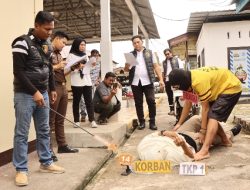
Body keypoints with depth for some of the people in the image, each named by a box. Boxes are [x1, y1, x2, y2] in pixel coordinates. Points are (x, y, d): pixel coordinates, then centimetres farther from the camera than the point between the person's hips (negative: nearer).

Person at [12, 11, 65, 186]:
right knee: (22, 133, 1)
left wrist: (52, 89, 16)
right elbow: (18, 72, -17)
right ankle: (21, 169, 12)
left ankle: (46, 163, 25)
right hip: (25, 94, -7)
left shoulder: (47, 44, 11)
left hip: (42, 93, 7)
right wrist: (34, 92, -18)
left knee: (44, 131, 12)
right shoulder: (23, 42, -12)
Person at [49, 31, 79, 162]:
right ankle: (48, 149, 1)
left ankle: (62, 145, 21)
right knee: (50, 120, -5)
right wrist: (56, 66, -16)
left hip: (63, 87, 9)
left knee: (60, 119, 13)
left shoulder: (59, 54, 21)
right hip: (53, 87, -9)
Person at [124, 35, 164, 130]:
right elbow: (126, 69, 9)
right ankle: (141, 122, 16)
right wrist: (127, 65, -15)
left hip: (147, 81, -1)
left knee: (151, 102, -4)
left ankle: (152, 122, 7)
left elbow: (156, 66, 6)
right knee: (138, 103, 5)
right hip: (135, 82, 2)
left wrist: (161, 79, -4)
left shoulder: (149, 53, 9)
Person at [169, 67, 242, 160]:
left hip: (231, 87, -9)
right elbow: (188, 103, 3)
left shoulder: (199, 82, -33)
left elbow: (205, 108, -26)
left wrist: (203, 131, -17)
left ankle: (204, 151, -25)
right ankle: (225, 140, 28)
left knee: (213, 116, -20)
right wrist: (179, 123, 6)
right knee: (210, 116, 10)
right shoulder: (189, 80, -6)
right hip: (220, 88, 9)